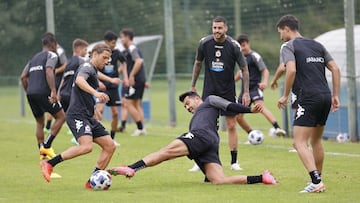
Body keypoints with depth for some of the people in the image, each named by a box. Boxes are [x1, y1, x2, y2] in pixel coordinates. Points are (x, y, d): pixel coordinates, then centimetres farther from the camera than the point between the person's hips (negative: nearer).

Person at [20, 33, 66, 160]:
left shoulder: (34, 58, 23)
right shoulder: (51, 55, 1)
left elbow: (23, 77, 17)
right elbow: (49, 71, -16)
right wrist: (53, 91, -23)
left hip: (31, 93, 7)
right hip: (43, 92, -7)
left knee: (40, 122, 17)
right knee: (61, 117, 3)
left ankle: (42, 152, 12)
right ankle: (46, 145, -6)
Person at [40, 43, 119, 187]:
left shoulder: (94, 71, 24)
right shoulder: (87, 67, -8)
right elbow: (79, 80, -31)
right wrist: (95, 93, -44)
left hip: (88, 117, 10)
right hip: (77, 115, -10)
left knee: (110, 146, 4)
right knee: (86, 146, -30)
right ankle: (49, 163, -20)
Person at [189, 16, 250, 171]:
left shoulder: (233, 46, -12)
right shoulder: (204, 43, -7)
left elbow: (244, 68, -3)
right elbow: (198, 63, 9)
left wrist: (246, 92, -6)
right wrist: (193, 86, 11)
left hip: (228, 90, -1)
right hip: (209, 90, 1)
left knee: (231, 125, 0)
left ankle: (234, 162, 8)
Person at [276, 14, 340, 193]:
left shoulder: (288, 46, -1)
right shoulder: (317, 45, 19)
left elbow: (291, 70, -18)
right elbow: (335, 69, 14)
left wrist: (285, 96, -8)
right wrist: (335, 95, 16)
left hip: (308, 98, -7)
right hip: (325, 96, 7)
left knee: (299, 143, -7)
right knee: (316, 140, 21)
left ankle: (316, 182, -20)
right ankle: (318, 179, 27)